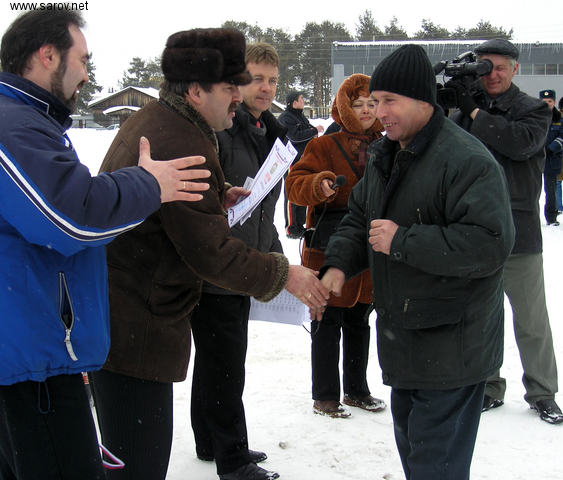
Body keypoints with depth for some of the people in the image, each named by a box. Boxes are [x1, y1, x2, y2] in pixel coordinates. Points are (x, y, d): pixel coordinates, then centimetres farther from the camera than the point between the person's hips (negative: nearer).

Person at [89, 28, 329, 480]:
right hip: (135, 330, -11)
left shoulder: (150, 121, 12)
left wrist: (220, 197, 15)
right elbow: (211, 252, -20)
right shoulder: (179, 146, -22)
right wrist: (282, 274, -8)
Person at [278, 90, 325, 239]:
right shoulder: (285, 118, -11)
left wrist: (313, 134, 1)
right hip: (291, 161, -9)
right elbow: (294, 136, -22)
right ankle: (291, 228, -1)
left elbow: (308, 130, 25)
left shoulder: (301, 116, 16)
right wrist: (314, 130, -17)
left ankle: (300, 225, 23)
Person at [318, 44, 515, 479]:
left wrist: (403, 242, -25)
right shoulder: (384, 155, 9)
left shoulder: (466, 160, -21)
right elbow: (360, 218, 18)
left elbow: (491, 243, -29)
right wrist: (339, 264, -2)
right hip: (402, 337, 9)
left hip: (450, 345, -9)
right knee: (409, 442, 23)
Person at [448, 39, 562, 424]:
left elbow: (521, 142, -19)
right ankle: (490, 388, 25)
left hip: (519, 232, -3)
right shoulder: (466, 111, 7)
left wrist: (474, 111, -17)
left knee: (532, 320, 6)